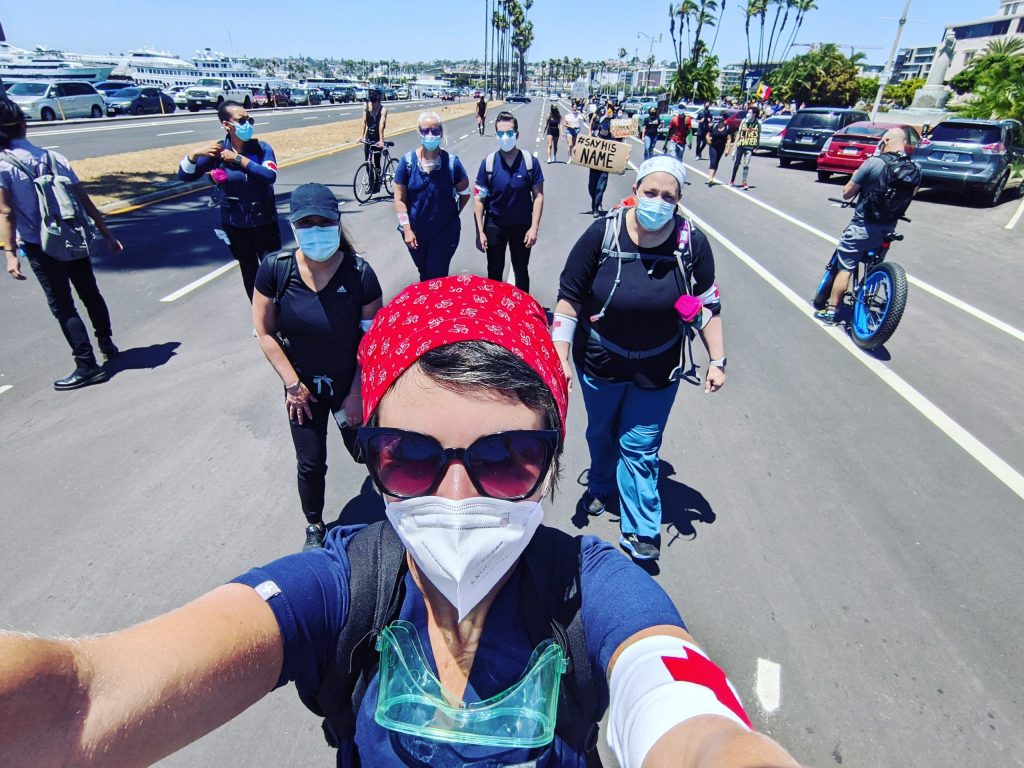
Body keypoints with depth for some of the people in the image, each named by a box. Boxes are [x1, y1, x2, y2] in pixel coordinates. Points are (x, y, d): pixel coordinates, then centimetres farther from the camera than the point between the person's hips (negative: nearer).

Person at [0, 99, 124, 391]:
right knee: (90, 294, 20)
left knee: (62, 306, 1)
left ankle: (87, 366, 2)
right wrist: (106, 234, 9)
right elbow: (85, 201, 3)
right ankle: (106, 344, 35)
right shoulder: (53, 157, 4)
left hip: (40, 247, -4)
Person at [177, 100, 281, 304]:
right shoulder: (217, 152, -5)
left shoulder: (261, 148, -6)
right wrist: (194, 153, -25)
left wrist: (239, 159, -25)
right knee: (249, 273, 13)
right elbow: (185, 176, -7)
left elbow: (270, 176, -23)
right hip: (235, 225, 1)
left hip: (265, 223, -1)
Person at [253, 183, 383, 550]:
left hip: (349, 383, -1)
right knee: (311, 463, 8)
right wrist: (292, 384, -10)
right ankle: (314, 526, 36)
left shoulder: (360, 274, -22)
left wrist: (357, 392, -12)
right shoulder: (275, 269, -17)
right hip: (303, 385, 1)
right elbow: (265, 332, -7)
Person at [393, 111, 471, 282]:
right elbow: (399, 199, -4)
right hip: (415, 232, 2)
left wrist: (452, 215, 3)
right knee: (423, 273, 20)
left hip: (445, 233, -2)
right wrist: (406, 228, -9)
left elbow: (465, 193, 4)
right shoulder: (408, 161, -7)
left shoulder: (451, 162, -9)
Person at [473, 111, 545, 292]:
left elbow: (538, 196, -6)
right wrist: (480, 231, -10)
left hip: (522, 226, 0)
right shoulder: (488, 162, -8)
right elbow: (479, 199, -6)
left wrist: (534, 227, -14)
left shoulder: (529, 161, -9)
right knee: (494, 272, 14)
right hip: (494, 226, 0)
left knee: (521, 271, 16)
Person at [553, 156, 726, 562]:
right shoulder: (602, 234, -17)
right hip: (600, 362, 1)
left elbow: (707, 305, -1)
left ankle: (641, 530, 25)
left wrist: (717, 360, -2)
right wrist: (560, 357, -15)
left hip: (657, 370, 0)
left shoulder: (692, 242, -12)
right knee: (601, 432, 23)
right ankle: (601, 486, 52)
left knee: (640, 448, 6)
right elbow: (569, 297, -12)